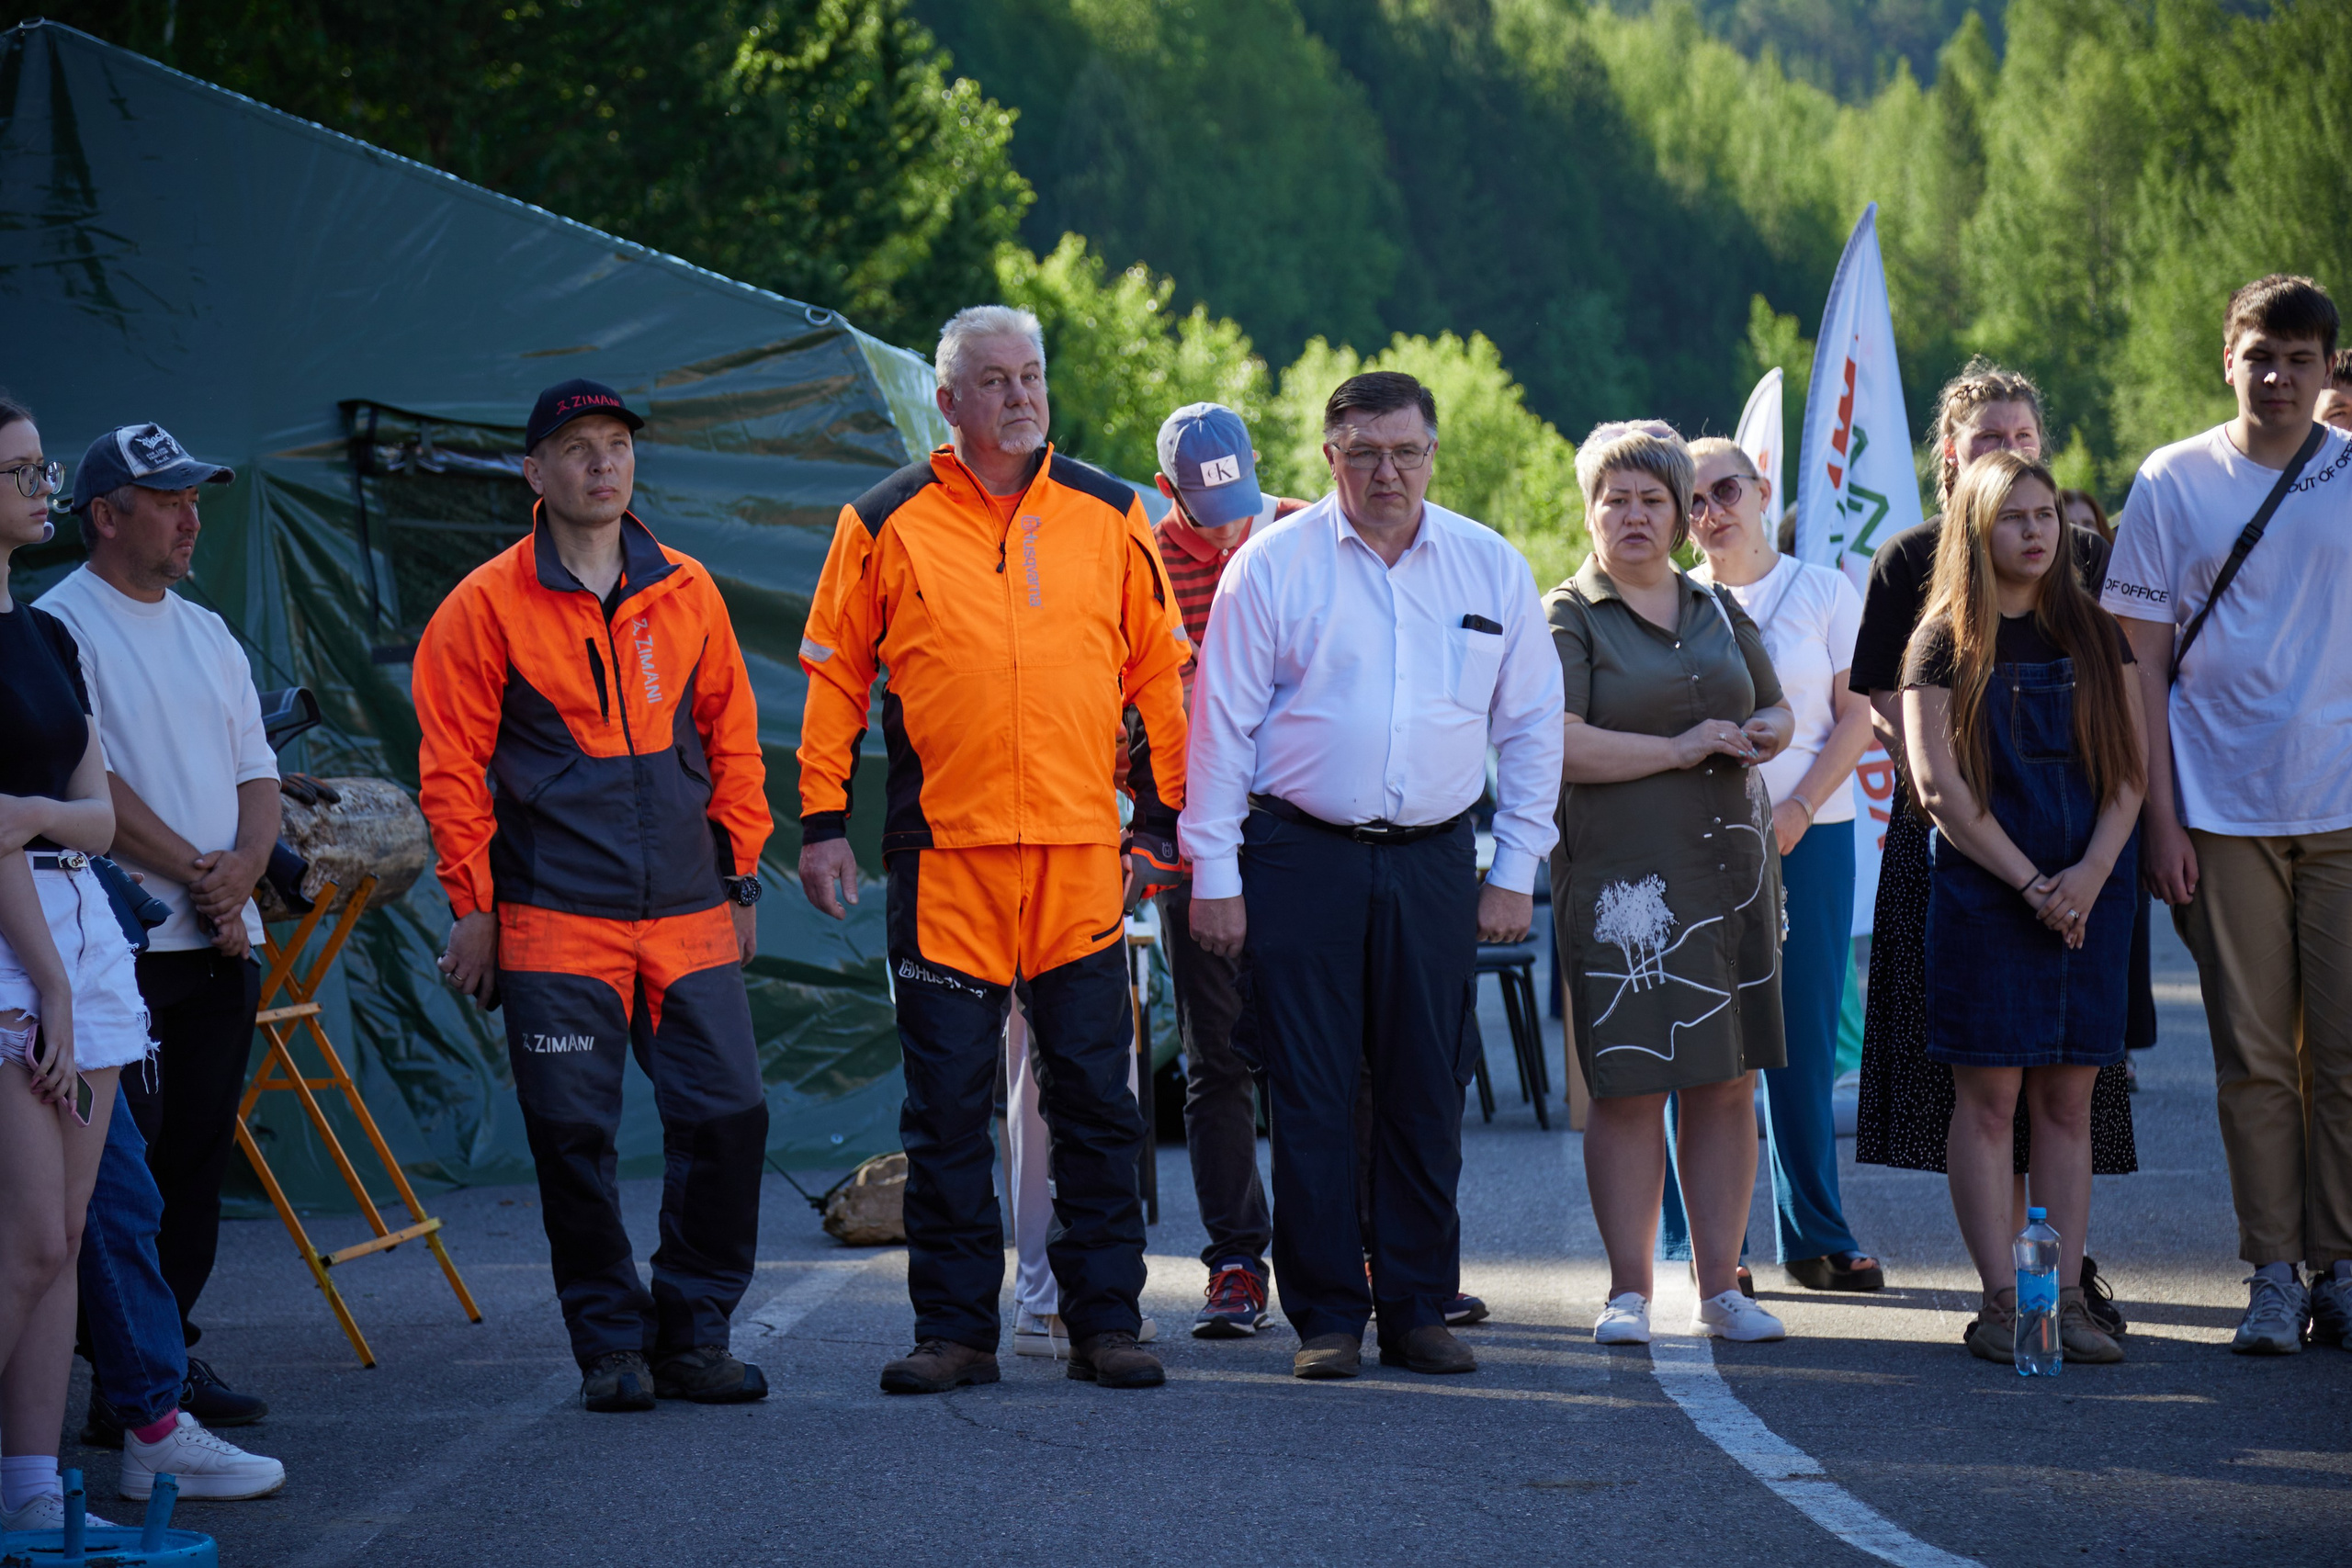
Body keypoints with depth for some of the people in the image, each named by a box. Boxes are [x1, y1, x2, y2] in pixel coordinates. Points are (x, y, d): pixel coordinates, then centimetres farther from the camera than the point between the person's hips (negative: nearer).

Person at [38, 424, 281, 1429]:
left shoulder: (206, 633, 18)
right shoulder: (60, 625, -6)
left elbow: (257, 771, 15)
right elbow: (88, 783, -14)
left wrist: (241, 870, -5)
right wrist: (196, 874, -13)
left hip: (222, 938, 7)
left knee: (199, 1154, 8)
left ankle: (174, 1353, 15)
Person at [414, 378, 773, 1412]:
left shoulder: (687, 593, 11)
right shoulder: (489, 605, 0)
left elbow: (732, 738, 16)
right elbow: (452, 764, 0)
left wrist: (742, 876, 11)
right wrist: (473, 904, -4)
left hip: (690, 918, 3)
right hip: (556, 923, -3)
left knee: (728, 1114, -2)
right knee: (575, 1135, -2)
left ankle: (694, 1333, 12)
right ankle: (611, 1343, 10)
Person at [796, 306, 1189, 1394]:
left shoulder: (1108, 517, 7)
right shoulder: (887, 523, 4)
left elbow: (1160, 669, 11)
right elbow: (834, 672, 7)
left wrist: (1167, 814, 7)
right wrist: (822, 821, 3)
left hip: (1083, 854, 1)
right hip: (943, 854, -1)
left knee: (1096, 1099, 4)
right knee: (946, 1104, 2)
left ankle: (1105, 1322, 12)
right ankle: (954, 1327, 10)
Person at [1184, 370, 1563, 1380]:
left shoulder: (1491, 568, 7)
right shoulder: (1273, 565, -1)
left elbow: (1532, 725, 12)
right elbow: (1222, 724, 0)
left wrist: (1516, 871, 7)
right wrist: (1215, 873, -4)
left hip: (1433, 861, 2)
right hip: (1301, 857, -2)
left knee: (1427, 1096, 4)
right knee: (1311, 1097, -1)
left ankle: (1418, 1310, 13)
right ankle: (1327, 1316, 6)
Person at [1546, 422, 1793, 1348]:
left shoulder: (1719, 611, 17)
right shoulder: (1568, 619, 0)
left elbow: (1778, 709, 26)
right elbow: (1556, 747, -13)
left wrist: (1764, 735, 2)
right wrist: (1681, 749, -15)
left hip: (1732, 866, 5)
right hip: (1622, 880, -5)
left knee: (1728, 1082, 5)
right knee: (1630, 1087, -5)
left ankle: (1719, 1287, 11)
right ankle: (1629, 1291, 3)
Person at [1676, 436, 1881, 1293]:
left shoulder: (1824, 592, 7)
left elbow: (1855, 716, 3)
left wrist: (1797, 811, -9)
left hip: (1808, 833, 0)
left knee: (1804, 1040, 2)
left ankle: (1816, 1236, 10)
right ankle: (1694, 1241, 1)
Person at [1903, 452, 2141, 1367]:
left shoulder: (2095, 636, 11)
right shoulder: (1945, 644, 1)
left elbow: (2130, 766, 7)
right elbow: (1939, 785, -6)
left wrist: (2091, 872, -9)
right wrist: (2030, 883, -11)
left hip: (2090, 891, 3)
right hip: (1982, 892, -3)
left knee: (2068, 1098, 2)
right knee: (1989, 1094, -4)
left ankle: (2064, 1297, 3)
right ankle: (2001, 1302, -2)